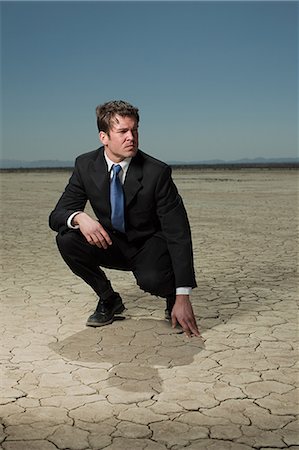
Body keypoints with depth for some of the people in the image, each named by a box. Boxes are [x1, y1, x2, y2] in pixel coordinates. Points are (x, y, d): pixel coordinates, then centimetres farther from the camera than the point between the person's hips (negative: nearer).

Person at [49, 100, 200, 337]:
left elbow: (179, 233, -24)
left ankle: (173, 298, 3)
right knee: (67, 239, -23)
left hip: (151, 246, -3)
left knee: (152, 279, -36)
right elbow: (57, 215, -10)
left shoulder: (157, 171, -22)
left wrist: (182, 297, -32)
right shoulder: (86, 165, -11)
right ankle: (109, 300, -1)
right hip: (111, 244, 4)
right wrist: (79, 218, -38)